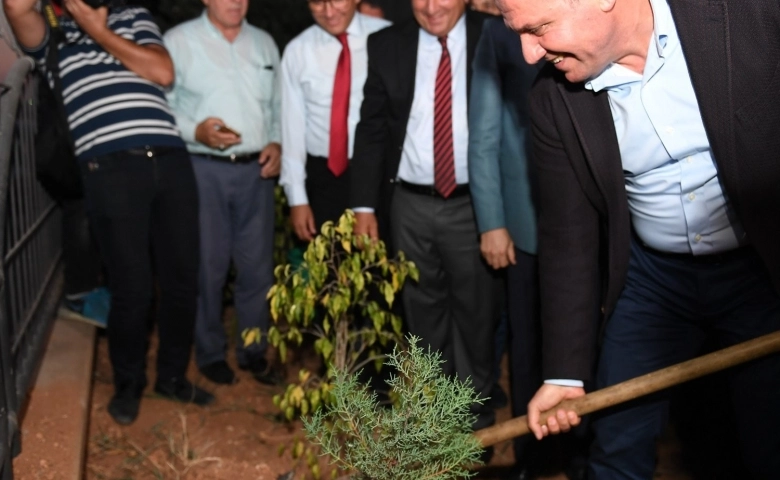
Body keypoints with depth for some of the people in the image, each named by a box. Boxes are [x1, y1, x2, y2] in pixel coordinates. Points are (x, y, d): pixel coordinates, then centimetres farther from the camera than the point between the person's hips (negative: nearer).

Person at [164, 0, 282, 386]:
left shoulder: (264, 43, 13)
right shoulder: (178, 41, -1)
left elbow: (278, 104, 17)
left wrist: (277, 142, 1)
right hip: (203, 169, -4)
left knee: (258, 265, 8)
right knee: (208, 266, 4)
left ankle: (254, 351, 23)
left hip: (256, 169, 4)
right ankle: (210, 353, 21)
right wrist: (196, 131, -19)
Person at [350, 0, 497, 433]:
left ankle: (474, 416, 26)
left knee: (474, 313, 8)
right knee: (422, 311, 15)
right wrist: (364, 204, -2)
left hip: (473, 204, -2)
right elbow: (371, 129, 5)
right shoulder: (386, 45, 3)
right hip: (410, 205, 3)